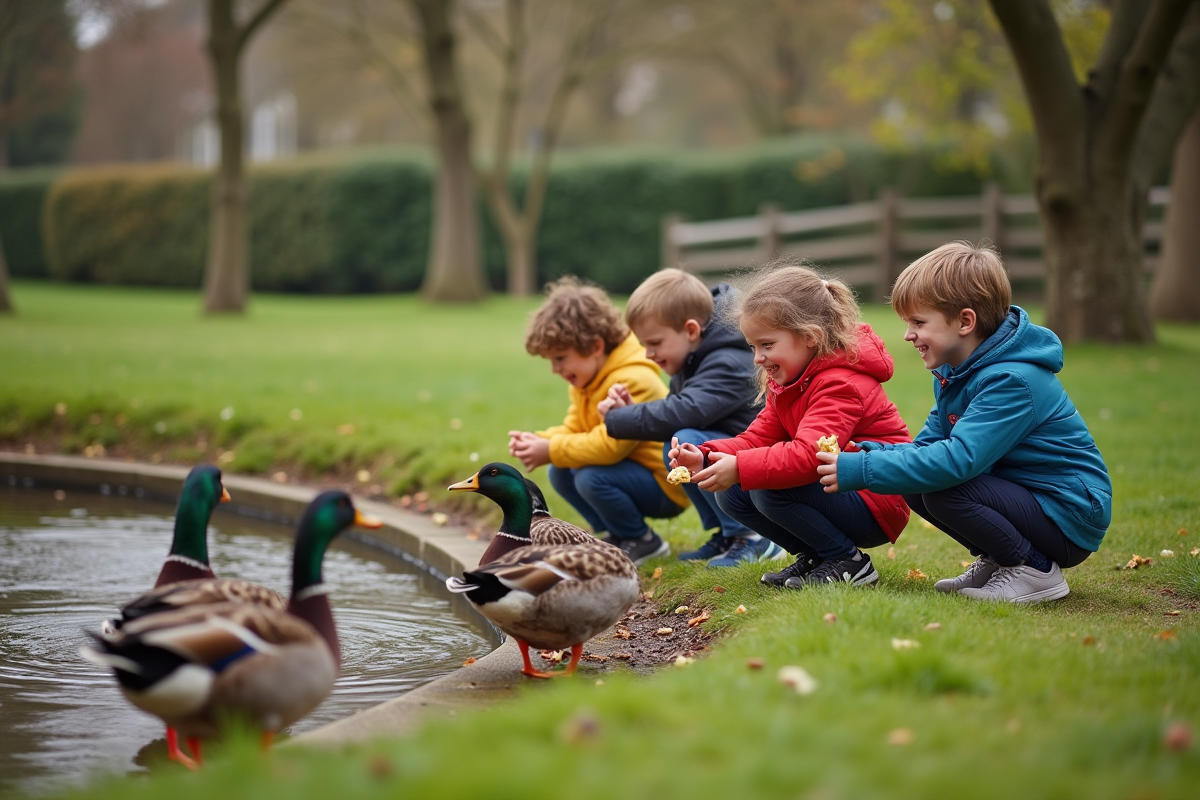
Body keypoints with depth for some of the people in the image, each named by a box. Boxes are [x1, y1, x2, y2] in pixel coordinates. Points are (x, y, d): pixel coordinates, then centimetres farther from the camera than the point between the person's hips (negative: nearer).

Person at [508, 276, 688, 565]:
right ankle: (614, 533, 14)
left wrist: (551, 451, -26)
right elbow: (573, 429, 9)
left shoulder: (632, 381, -26)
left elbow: (610, 444, -33)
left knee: (591, 478, -29)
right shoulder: (586, 381, 8)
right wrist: (538, 442, -11)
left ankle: (641, 541, -6)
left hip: (665, 487, -10)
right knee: (560, 474, 3)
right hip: (636, 475, 10)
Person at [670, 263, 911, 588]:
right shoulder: (787, 381, 9)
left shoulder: (840, 384, -24)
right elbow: (759, 438, 3)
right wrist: (706, 457, -14)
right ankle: (814, 557, 8)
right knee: (731, 493, -2)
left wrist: (740, 468, -39)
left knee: (770, 488, -29)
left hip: (876, 508, -10)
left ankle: (848, 562, -11)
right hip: (837, 489, 10)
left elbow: (809, 455, -37)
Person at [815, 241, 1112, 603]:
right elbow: (928, 446, 6)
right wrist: (869, 452, -15)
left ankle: (1036, 571, -9)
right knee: (913, 485, -1)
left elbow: (959, 458, -35)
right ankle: (996, 560, 13)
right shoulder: (954, 372, 6)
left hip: (1070, 518, -10)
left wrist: (860, 471, -33)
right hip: (1023, 493, 10)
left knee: (943, 491, -26)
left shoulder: (1012, 381, -25)